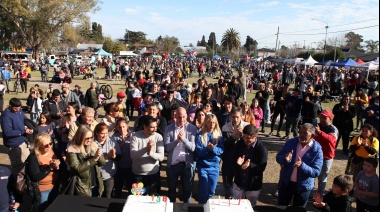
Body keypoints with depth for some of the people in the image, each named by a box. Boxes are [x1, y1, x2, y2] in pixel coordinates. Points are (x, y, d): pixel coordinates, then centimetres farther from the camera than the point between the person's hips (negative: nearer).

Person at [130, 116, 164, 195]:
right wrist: (146, 149, -35)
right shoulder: (136, 136, -11)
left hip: (153, 173, 0)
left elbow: (161, 157, -15)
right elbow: (133, 155, -20)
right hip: (137, 174, 0)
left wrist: (151, 153, -34)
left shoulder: (158, 137, -10)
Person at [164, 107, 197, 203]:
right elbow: (167, 147, -9)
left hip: (187, 164, -1)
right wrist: (177, 140, -24)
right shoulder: (169, 128, -4)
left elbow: (193, 148, -12)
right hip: (172, 164, 1)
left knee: (187, 190, 15)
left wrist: (184, 139, -26)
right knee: (171, 189, 19)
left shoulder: (192, 128, -6)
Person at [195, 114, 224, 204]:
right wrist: (207, 148, -29)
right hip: (203, 166, -2)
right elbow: (198, 152, -10)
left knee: (211, 191, 10)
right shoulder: (200, 135, -5)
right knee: (203, 190, -2)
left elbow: (221, 150, -4)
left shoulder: (219, 135, 2)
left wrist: (213, 148, -24)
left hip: (214, 166, 2)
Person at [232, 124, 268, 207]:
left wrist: (250, 165, -38)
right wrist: (237, 162, -24)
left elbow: (262, 168, -19)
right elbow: (233, 159, -1)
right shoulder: (239, 143, -6)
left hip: (253, 185, -3)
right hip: (239, 182, 3)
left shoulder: (262, 149, -20)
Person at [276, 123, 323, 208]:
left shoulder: (317, 150, -15)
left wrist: (302, 166, -37)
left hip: (303, 186, -2)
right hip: (286, 182, 2)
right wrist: (285, 159, -28)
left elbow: (316, 172, -19)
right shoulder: (291, 142, -7)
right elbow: (278, 157, -4)